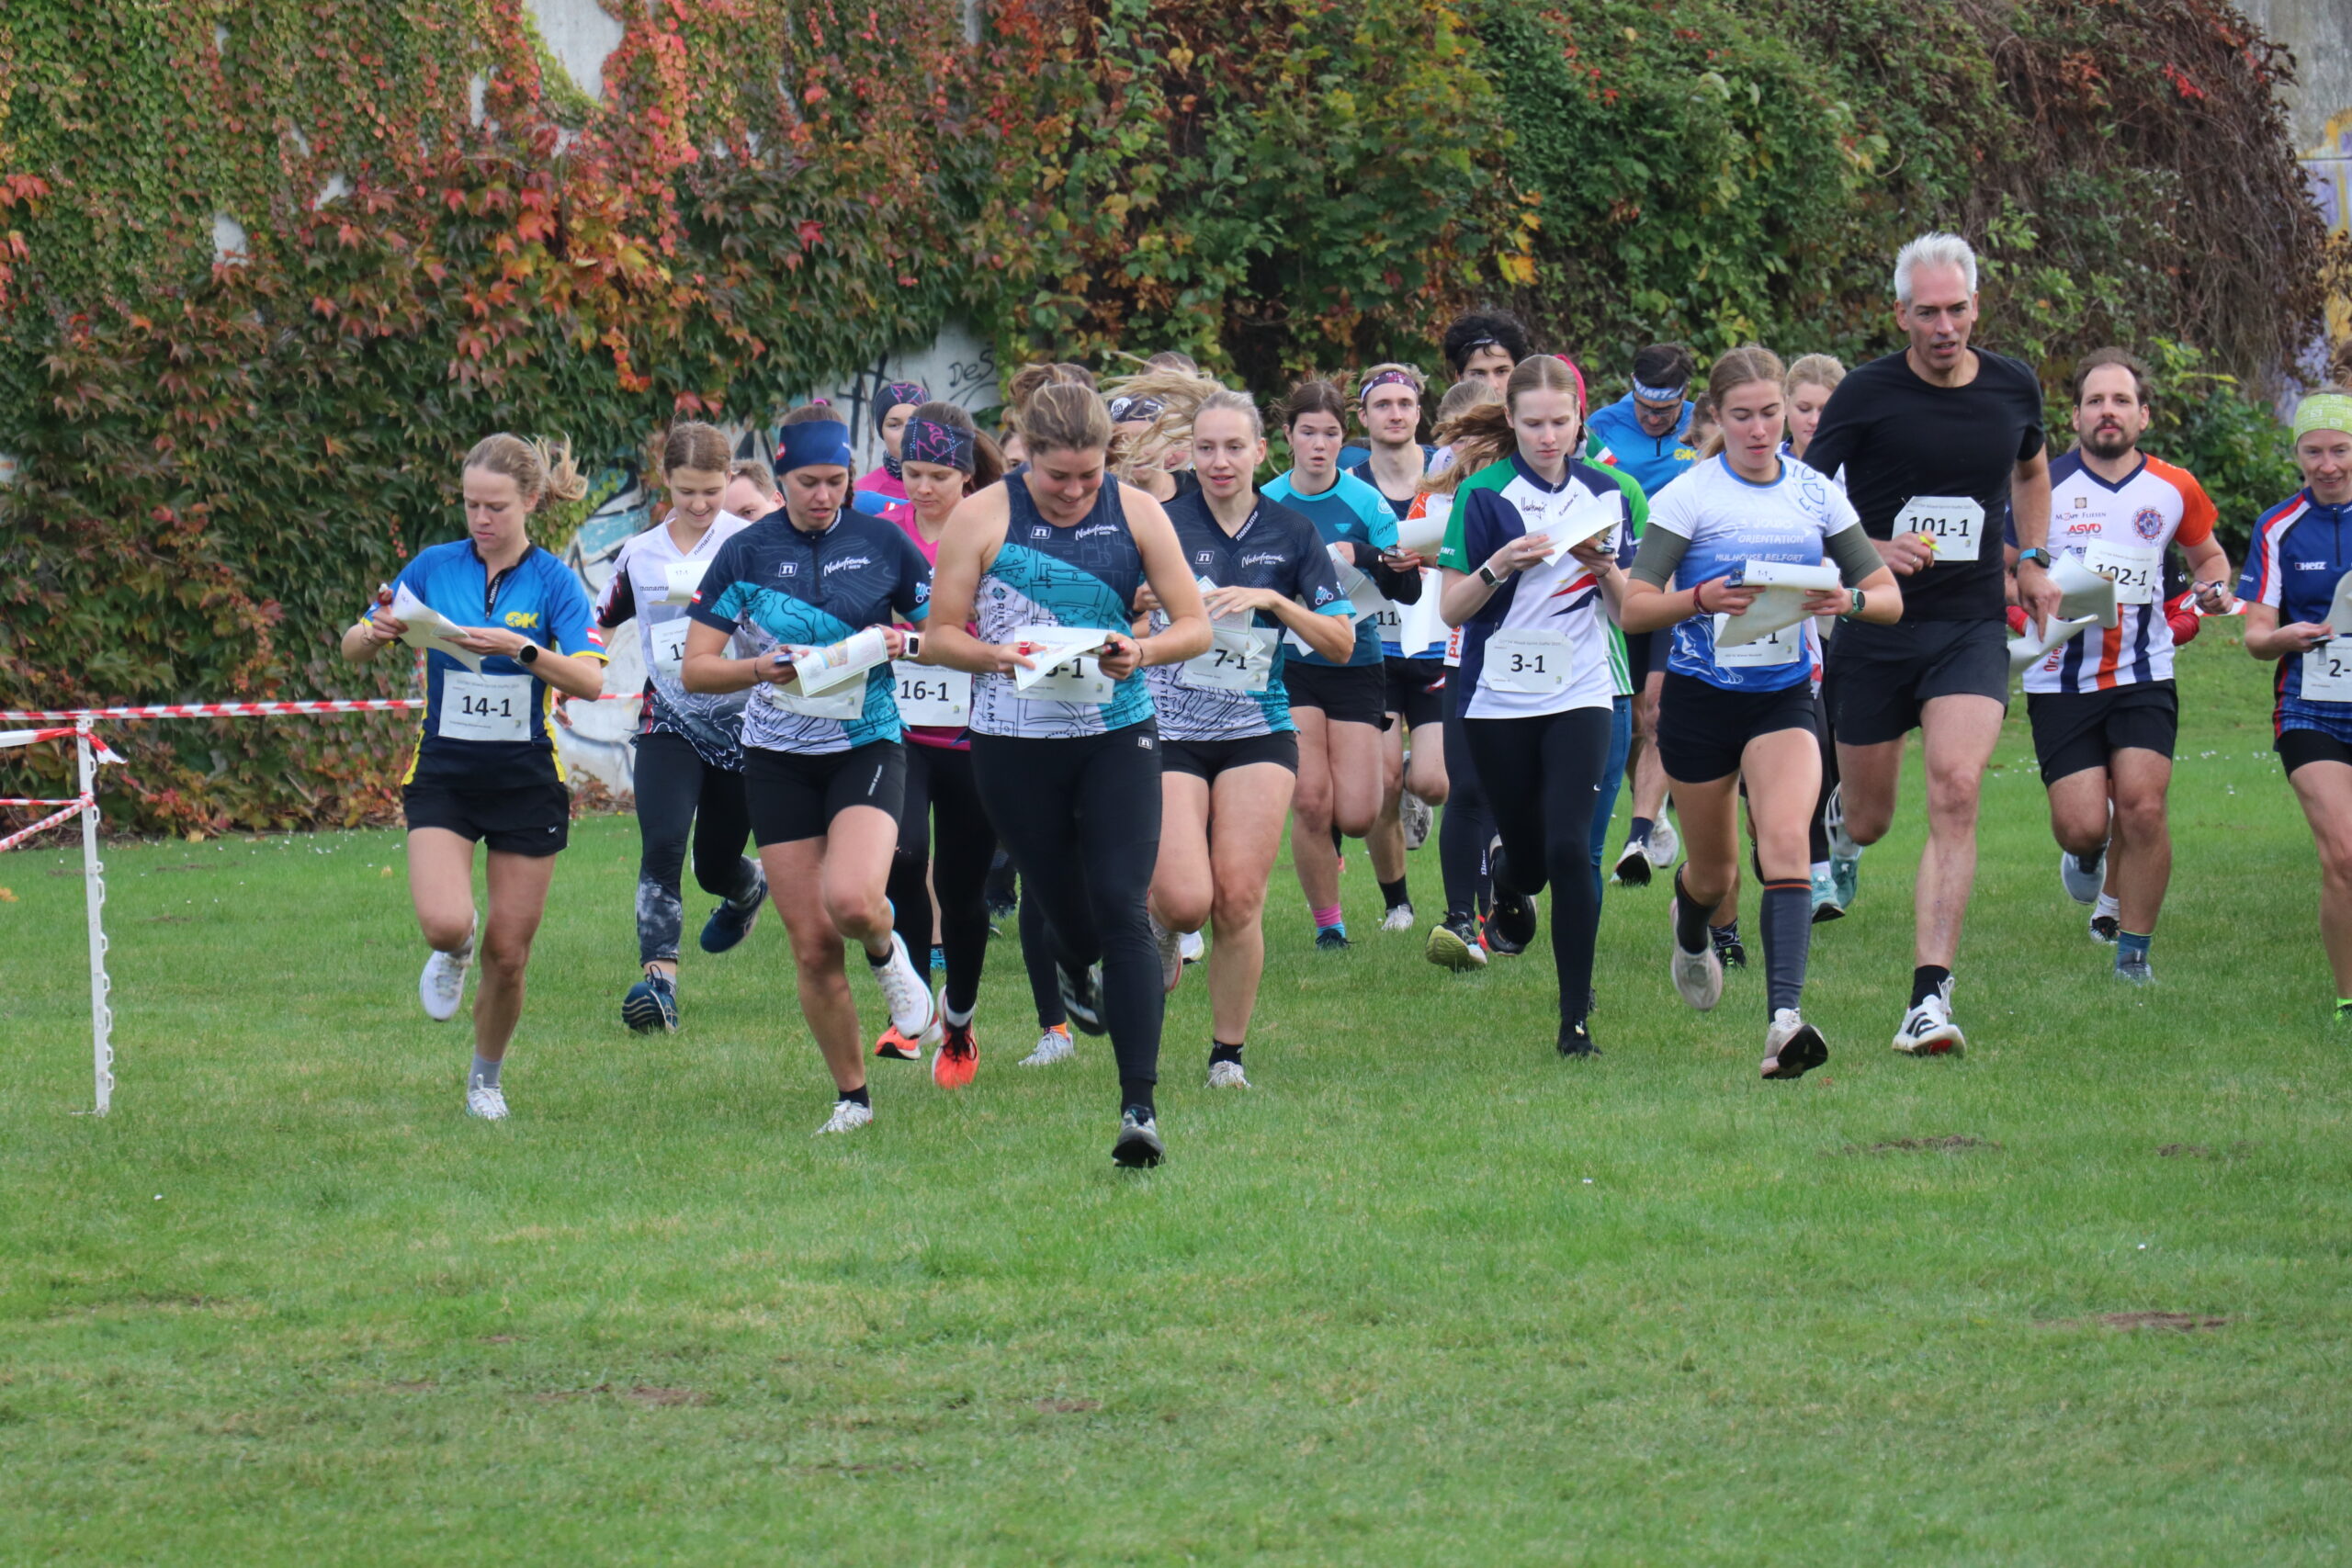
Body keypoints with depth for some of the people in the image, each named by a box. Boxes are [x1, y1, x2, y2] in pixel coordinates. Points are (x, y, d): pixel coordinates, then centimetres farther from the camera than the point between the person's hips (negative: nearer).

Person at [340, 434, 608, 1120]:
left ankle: (486, 1076, 28)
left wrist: (521, 649, -31)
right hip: (443, 773, 0)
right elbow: (354, 647, 5)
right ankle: (453, 953, 16)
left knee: (508, 953, 3)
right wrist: (377, 631, -18)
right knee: (445, 923, -22)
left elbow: (591, 679, -17)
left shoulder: (552, 581, -4)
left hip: (526, 780, 0)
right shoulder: (434, 568, 1)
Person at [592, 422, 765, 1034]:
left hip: (742, 721, -2)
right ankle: (658, 981, -25)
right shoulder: (639, 554, 6)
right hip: (669, 721, 2)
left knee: (716, 866, 11)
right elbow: (597, 623, 20)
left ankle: (748, 889, 49)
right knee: (662, 846, -20)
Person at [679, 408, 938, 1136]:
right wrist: (760, 668, -18)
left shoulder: (881, 542, 0)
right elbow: (694, 667, 0)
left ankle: (887, 953, 9)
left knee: (851, 900, -27)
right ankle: (852, 1097, 13)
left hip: (867, 746, -1)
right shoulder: (745, 553, 0)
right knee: (812, 945, -1)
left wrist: (902, 642, -13)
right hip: (778, 760, 1)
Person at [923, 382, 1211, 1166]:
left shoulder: (1136, 513, 1)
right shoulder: (982, 518, -3)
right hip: (1014, 742, 1)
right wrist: (1000, 654, -20)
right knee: (1056, 893, 13)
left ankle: (1140, 1104, -17)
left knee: (1121, 905, -13)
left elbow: (1195, 625, 3)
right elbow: (940, 636, 0)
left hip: (1117, 734, -1)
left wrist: (1143, 650, -18)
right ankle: (1077, 970, 53)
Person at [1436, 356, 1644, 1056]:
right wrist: (1498, 568, -23)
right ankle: (1505, 877, 48)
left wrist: (1604, 567, -12)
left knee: (1569, 847, -14)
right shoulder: (1483, 494, -5)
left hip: (1580, 696, 1)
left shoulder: (1609, 493, 3)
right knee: (1530, 857, 8)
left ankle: (1576, 1016, -6)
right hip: (1498, 701, -1)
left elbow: (1629, 609, 7)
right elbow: (1451, 609, -6)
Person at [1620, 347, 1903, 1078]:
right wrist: (1700, 598, -29)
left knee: (1785, 844, -23)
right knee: (1714, 871, 13)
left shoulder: (1815, 494, 2)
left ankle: (1785, 1017, -33)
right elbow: (1634, 608, -11)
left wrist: (1850, 599, -17)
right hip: (1700, 696, -1)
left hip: (1784, 697, 1)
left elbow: (1889, 597, 6)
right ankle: (1691, 932, 52)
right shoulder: (1688, 495, -7)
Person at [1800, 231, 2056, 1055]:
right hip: (1874, 630, -1)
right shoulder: (1866, 394, -9)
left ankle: (1930, 996, -20)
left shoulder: (2014, 387, 3)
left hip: (1971, 626, 1)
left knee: (1955, 793, -19)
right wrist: (1870, 553, -19)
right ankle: (1834, 812, 50)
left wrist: (2035, 562, 13)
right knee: (1869, 821, 9)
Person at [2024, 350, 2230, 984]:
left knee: (2142, 808, -15)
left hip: (2143, 676, 1)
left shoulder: (2173, 489, 3)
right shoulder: (2042, 485, -5)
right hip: (2060, 680, -1)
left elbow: (2208, 553, 21)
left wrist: (2213, 587, -1)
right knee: (2082, 826, -9)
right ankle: (2088, 855, 32)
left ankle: (2134, 951, 2)